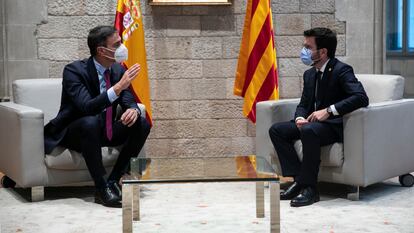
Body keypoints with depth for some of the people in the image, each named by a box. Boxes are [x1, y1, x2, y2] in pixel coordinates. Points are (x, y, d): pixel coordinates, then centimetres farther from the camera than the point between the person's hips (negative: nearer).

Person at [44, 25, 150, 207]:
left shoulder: (118, 70, 0)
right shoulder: (73, 70, -20)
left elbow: (129, 101, 3)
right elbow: (87, 107, -32)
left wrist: (133, 110, -23)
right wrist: (118, 87, -39)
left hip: (105, 131, 6)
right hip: (73, 133, -6)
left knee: (142, 124, -14)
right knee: (90, 122, -38)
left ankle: (114, 181, -12)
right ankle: (101, 189, -29)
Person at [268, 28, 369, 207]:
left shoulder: (341, 70, -13)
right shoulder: (309, 74, 13)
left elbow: (361, 98, -26)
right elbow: (303, 104, 16)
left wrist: (329, 110, -31)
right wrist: (299, 118, -8)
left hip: (335, 126, -9)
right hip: (311, 123, 9)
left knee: (309, 130, -37)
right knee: (276, 130, -7)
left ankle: (309, 187, -28)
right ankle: (298, 179, -12)